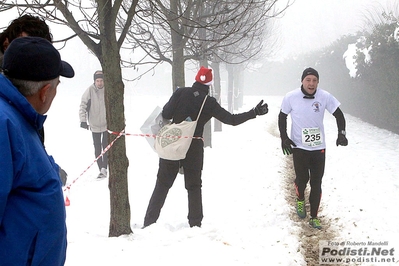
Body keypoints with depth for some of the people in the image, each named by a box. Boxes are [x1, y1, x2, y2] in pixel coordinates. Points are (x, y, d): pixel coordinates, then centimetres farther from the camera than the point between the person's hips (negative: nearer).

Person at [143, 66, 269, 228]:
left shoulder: (181, 93, -6)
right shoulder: (210, 103, -6)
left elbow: (166, 115, -11)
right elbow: (232, 120, -3)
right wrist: (255, 113, 5)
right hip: (194, 149, -1)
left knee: (162, 184, 8)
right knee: (194, 187, 14)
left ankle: (149, 222, 6)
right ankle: (195, 224, 16)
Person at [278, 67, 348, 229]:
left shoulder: (325, 97, -9)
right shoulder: (291, 97, -10)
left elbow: (338, 114, 1)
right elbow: (282, 117, 4)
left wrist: (341, 133, -13)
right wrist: (284, 138, -4)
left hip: (319, 147, 1)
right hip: (299, 147, -1)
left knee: (316, 184, 4)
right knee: (302, 179, 1)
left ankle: (314, 218, 16)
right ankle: (300, 200, 36)